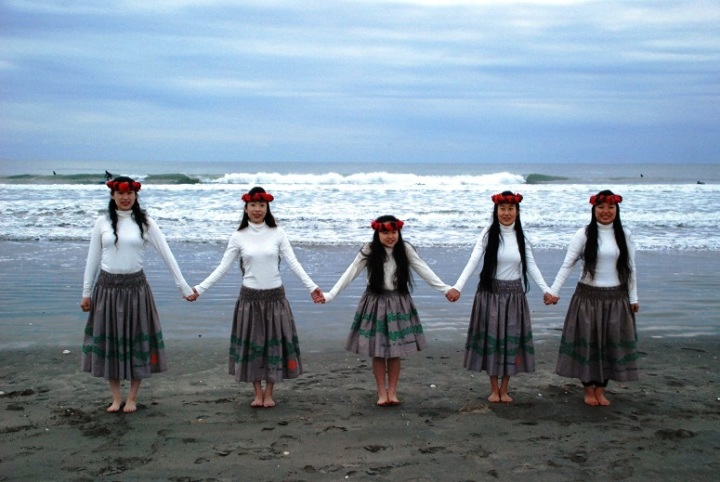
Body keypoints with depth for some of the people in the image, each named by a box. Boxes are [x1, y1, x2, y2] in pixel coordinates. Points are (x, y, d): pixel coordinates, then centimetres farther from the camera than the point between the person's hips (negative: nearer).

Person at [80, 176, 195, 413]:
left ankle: (132, 397, 18)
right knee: (109, 340, 6)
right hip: (107, 286, 1)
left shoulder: (145, 223, -1)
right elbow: (92, 259, 7)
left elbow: (166, 254, -1)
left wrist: (184, 286, -3)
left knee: (137, 341, 4)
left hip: (135, 286, -1)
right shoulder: (103, 222, 2)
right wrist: (86, 293, 6)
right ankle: (116, 398, 19)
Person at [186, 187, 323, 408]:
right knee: (251, 345, 6)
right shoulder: (238, 237, -1)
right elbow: (223, 268, 0)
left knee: (274, 343, 5)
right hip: (249, 297, 0)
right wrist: (199, 289, -6)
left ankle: (269, 393, 19)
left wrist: (312, 287, -12)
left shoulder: (277, 233, -2)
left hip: (275, 296, 0)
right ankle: (258, 393, 21)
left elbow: (293, 263, -4)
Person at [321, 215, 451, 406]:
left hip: (398, 303, 1)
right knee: (378, 352, 3)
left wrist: (445, 288, -9)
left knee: (395, 352, 4)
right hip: (375, 302, -1)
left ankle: (392, 392, 16)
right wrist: (330, 295, -15)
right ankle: (382, 393, 14)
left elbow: (424, 270, -2)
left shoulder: (405, 249, -4)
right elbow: (350, 273, -9)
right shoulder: (369, 251, -9)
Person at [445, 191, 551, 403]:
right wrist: (457, 287, -28)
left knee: (512, 340, 6)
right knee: (491, 339, 4)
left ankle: (504, 389, 19)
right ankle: (494, 389, 17)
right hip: (490, 292, -2)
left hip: (514, 294, 3)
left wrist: (546, 289, -13)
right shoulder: (488, 234, -7)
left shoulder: (521, 237, 2)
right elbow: (473, 262, -16)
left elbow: (531, 266, 0)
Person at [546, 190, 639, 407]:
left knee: (611, 344, 8)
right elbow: (567, 264, -10)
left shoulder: (625, 235, 2)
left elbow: (630, 268, 6)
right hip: (588, 296, -2)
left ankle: (600, 390, 22)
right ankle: (589, 390, 19)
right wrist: (554, 290, -18)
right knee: (587, 343, 4)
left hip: (616, 298, 3)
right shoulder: (584, 234, -6)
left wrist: (633, 298, 6)